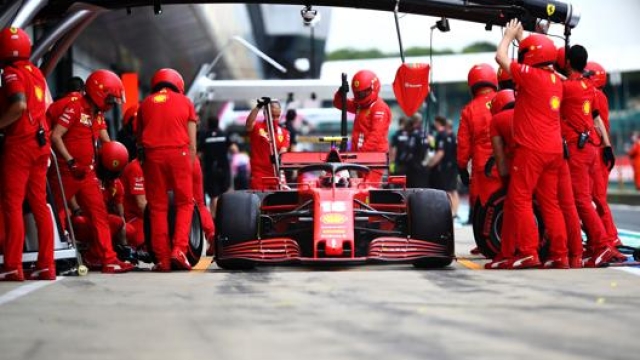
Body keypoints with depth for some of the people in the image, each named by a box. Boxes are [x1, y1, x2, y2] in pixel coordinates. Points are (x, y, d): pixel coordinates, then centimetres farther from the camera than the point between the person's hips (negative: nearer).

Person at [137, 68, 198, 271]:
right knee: (184, 203, 8)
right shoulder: (185, 102, 12)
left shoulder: (145, 104, 17)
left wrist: (144, 161, 19)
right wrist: (190, 166, 9)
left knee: (158, 207, 6)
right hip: (179, 153, -2)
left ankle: (162, 259, 4)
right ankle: (179, 249, -8)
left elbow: (139, 138, 14)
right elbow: (192, 142, 6)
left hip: (152, 155, 2)